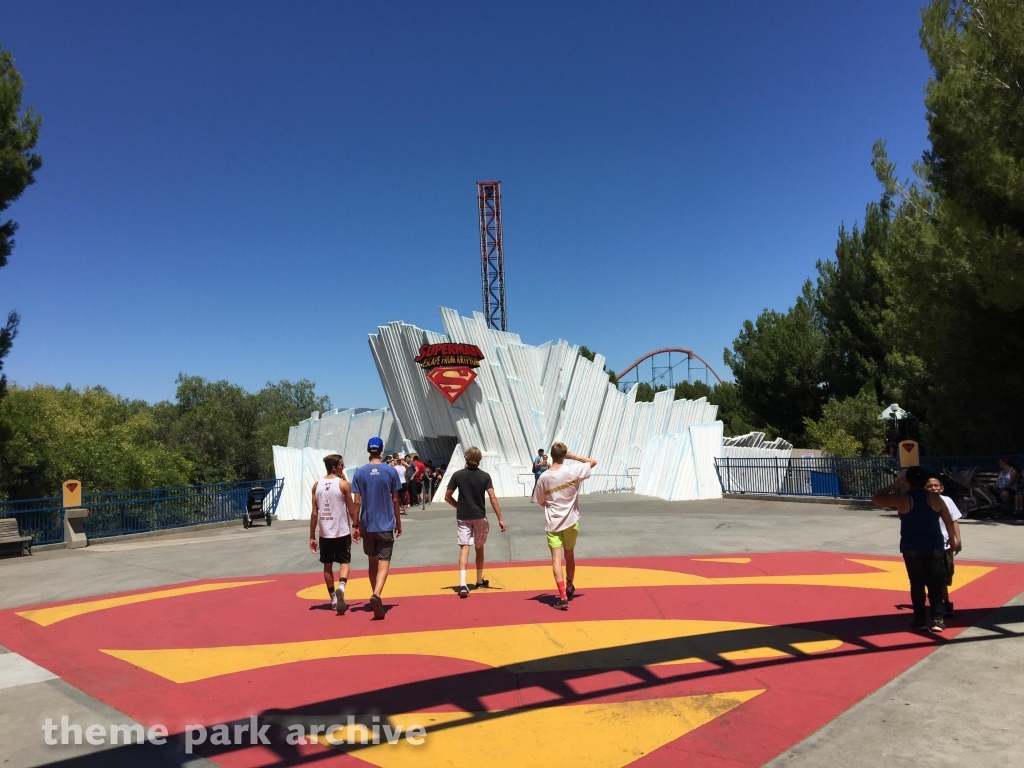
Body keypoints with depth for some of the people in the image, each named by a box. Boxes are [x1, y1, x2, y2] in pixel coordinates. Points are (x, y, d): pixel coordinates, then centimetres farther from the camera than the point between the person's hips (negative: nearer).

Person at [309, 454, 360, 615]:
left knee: (328, 565, 15)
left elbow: (314, 514, 1)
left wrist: (312, 537, 5)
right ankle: (341, 587, -20)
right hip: (342, 531, -3)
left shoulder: (317, 485, 2)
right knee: (344, 562, 7)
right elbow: (351, 509, -5)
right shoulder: (344, 484, -8)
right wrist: (355, 526, 11)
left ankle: (333, 599, 22)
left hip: (324, 533, 3)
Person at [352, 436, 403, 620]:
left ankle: (376, 596, 26)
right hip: (386, 525, -2)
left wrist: (357, 525, 5)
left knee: (373, 561, 17)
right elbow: (395, 500, 0)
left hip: (367, 525, 2)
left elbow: (356, 502, -3)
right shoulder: (390, 471, -4)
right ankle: (376, 594, -25)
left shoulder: (359, 473, -1)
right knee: (384, 563, -4)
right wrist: (398, 523, 10)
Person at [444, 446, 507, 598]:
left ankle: (462, 583, -21)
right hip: (480, 516, 1)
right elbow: (492, 498, -11)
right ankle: (479, 580, 29)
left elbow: (447, 497, -1)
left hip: (463, 517, 0)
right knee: (479, 548, 18)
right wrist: (500, 519, -9)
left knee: (464, 548, -5)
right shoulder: (485, 476, -5)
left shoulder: (458, 475, -4)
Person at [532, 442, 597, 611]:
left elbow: (541, 502, 4)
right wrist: (572, 456, 0)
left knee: (556, 558, -4)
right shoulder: (573, 470, -11)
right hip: (570, 521, 1)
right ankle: (569, 587, 40)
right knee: (569, 555, 20)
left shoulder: (544, 477, -7)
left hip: (552, 523, -1)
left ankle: (563, 596, -13)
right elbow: (593, 462, 4)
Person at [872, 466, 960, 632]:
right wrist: (953, 539, 19)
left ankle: (920, 620, 10)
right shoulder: (934, 498, -2)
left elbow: (876, 499, 2)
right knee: (936, 583, 9)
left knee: (917, 584, 6)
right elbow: (949, 521, 5)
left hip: (911, 548, -1)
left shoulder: (902, 499, -9)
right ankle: (937, 619, 6)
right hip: (934, 546, 1)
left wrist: (894, 486, 7)